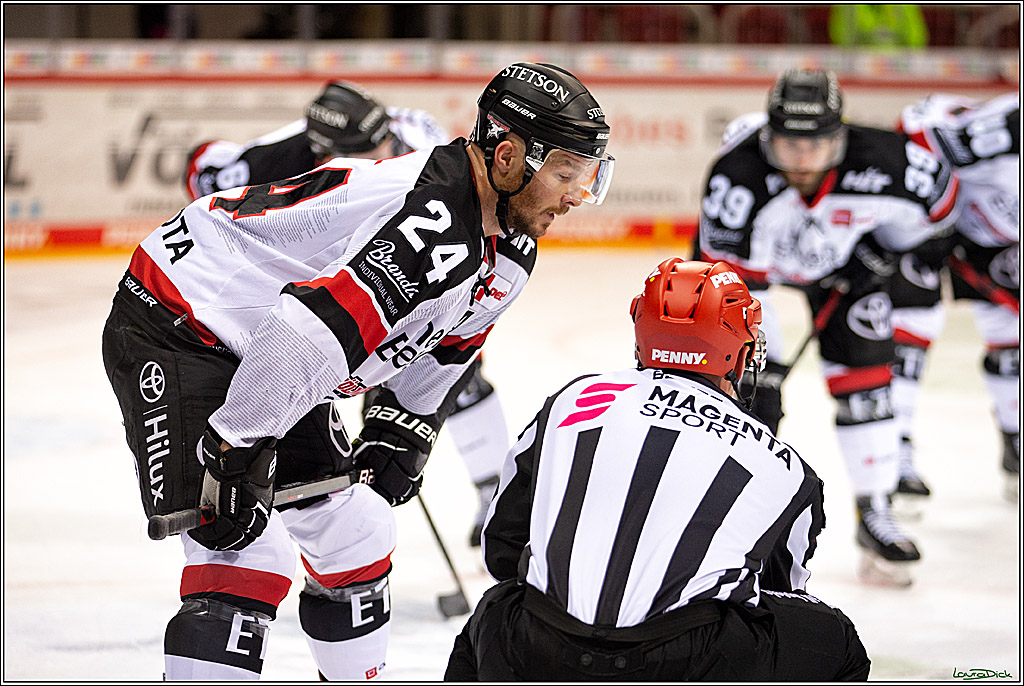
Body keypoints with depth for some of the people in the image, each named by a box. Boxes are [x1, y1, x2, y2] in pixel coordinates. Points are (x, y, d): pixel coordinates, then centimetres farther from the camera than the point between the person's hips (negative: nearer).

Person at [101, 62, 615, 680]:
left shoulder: (510, 251, 2)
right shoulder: (434, 227, -32)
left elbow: (445, 345, 22)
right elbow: (305, 334, -39)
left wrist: (402, 432, 14)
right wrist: (238, 453, -34)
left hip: (264, 361, 10)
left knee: (355, 537, 17)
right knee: (247, 560, -21)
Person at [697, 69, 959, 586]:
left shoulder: (879, 164, -35)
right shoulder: (735, 176, -41)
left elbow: (941, 197, -11)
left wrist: (881, 250, -11)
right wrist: (761, 369, -34)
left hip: (841, 259, 1)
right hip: (750, 253, -1)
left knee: (863, 369, -8)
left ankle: (876, 514, 2)